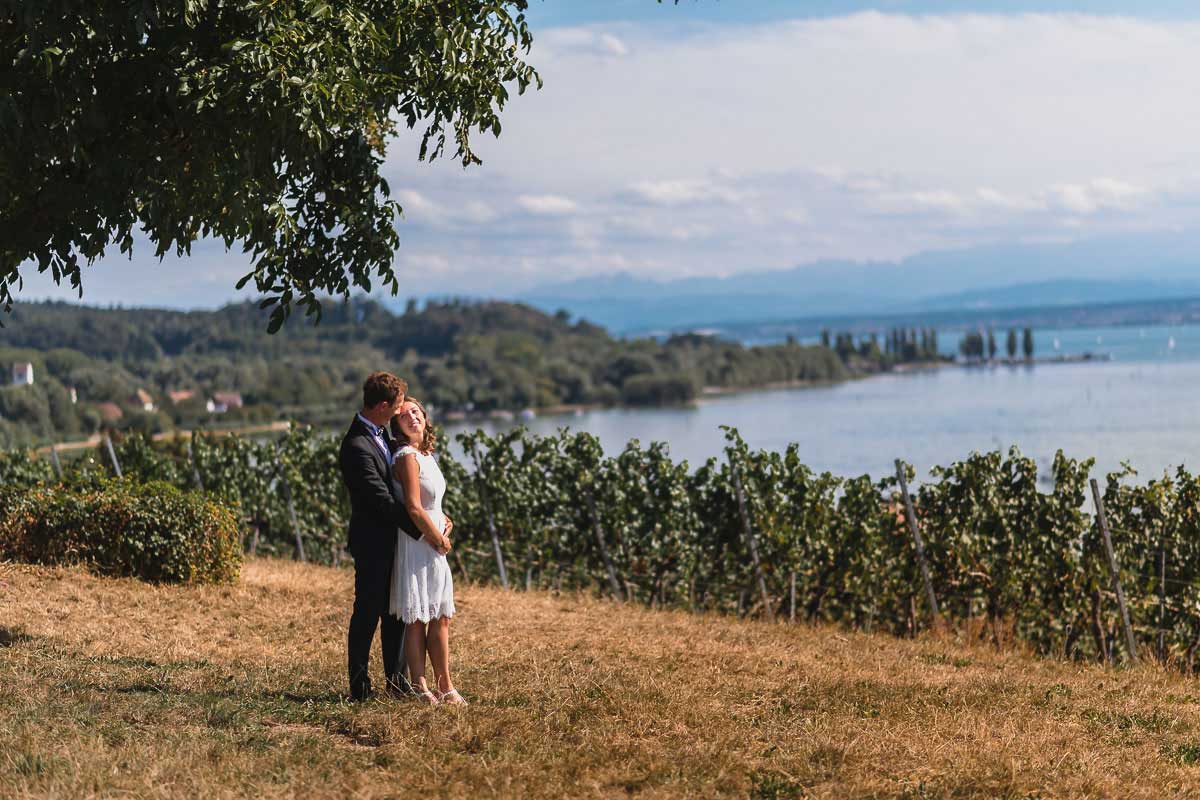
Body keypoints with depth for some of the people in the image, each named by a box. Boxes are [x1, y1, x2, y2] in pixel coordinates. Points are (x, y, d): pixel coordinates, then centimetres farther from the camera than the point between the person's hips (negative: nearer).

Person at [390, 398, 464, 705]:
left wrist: (444, 519, 8)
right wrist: (439, 538, -10)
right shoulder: (408, 457, -16)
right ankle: (420, 688, 3)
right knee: (416, 620, -2)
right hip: (417, 546, -9)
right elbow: (414, 508, -21)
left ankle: (445, 686, 18)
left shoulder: (426, 455, 12)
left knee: (441, 619, 12)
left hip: (435, 547, 9)